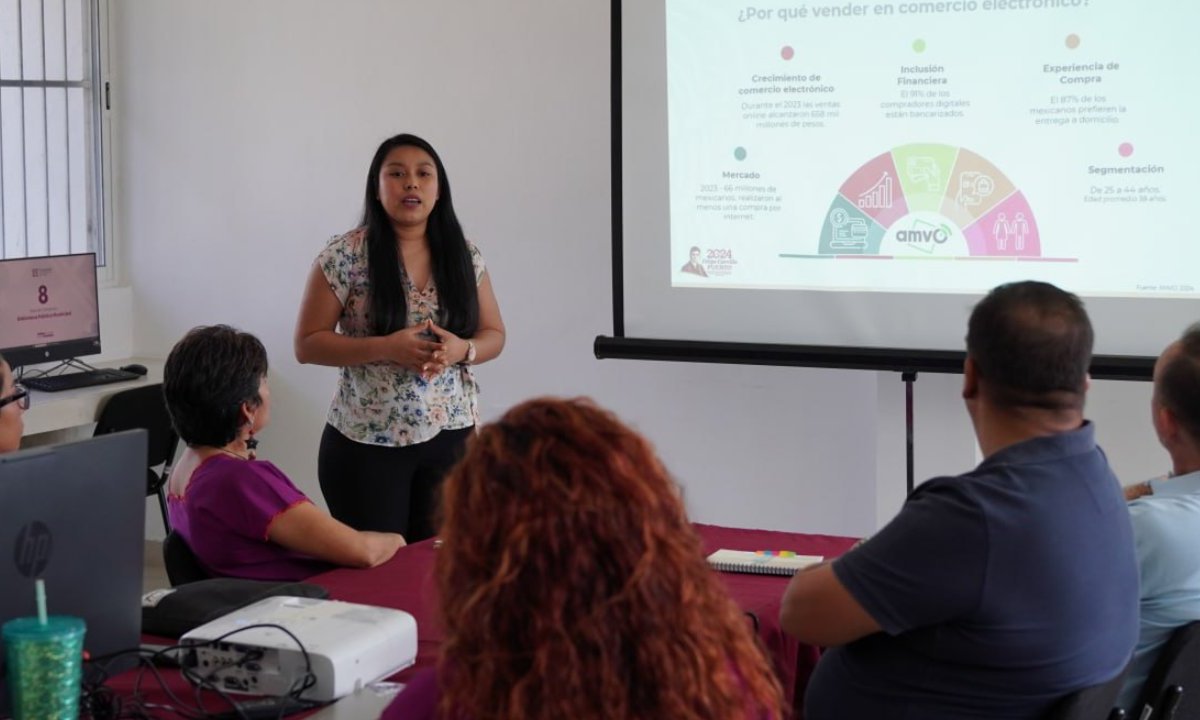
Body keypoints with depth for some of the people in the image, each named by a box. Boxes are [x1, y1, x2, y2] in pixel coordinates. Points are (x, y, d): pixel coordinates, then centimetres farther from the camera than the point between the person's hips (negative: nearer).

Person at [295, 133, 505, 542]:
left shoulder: (465, 257, 4)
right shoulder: (346, 256, -7)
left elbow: (494, 335, 11)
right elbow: (307, 344, -6)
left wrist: (462, 350, -12)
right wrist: (386, 348, -19)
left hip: (451, 437, 3)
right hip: (366, 443, -3)